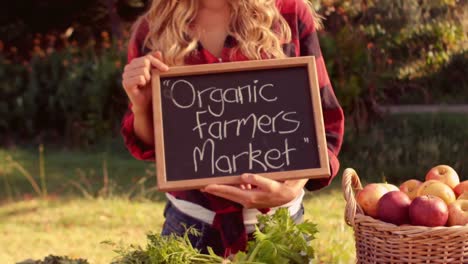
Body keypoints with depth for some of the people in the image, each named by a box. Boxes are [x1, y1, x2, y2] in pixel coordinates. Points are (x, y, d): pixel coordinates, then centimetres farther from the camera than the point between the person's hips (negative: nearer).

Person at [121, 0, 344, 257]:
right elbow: (150, 144, 6)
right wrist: (141, 106, -15)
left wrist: (294, 186, -21)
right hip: (191, 220, 1)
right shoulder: (152, 30, -3)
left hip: (278, 219, -1)